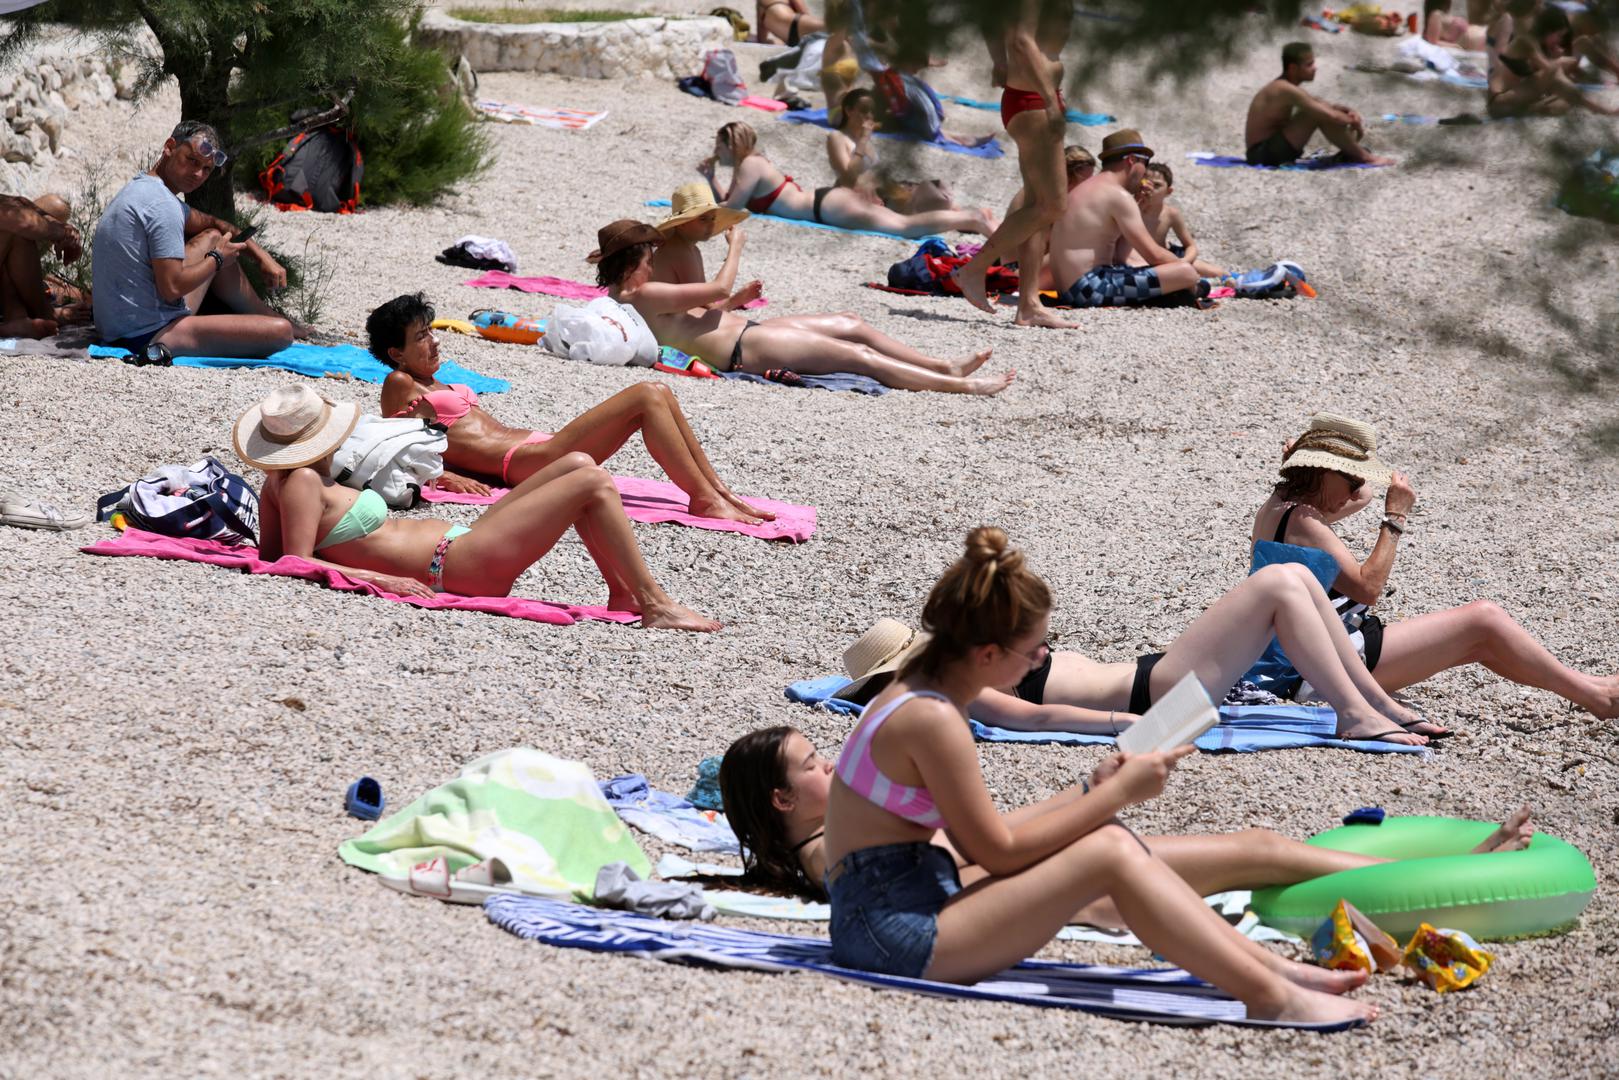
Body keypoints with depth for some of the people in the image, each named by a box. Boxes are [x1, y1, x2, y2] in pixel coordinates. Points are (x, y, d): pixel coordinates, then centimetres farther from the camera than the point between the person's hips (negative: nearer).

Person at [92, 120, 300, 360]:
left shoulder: (140, 188, 15)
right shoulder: (162, 205, -19)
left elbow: (212, 224, 29)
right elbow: (172, 288, -24)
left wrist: (261, 256, 20)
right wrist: (217, 259, -7)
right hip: (149, 336, -11)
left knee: (212, 238, 27)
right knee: (279, 332, -17)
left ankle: (266, 314, 36)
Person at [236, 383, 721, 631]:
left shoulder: (280, 483, 12)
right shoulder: (303, 481, -14)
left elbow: (271, 555, 12)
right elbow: (299, 564, -22)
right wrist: (378, 578, -25)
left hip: (460, 544, 11)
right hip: (459, 564, -11)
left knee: (578, 464, 11)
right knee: (593, 483, -12)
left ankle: (622, 595, 11)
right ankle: (654, 605, -7)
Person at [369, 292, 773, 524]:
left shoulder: (434, 386, 26)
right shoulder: (400, 385, 0)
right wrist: (446, 477, -20)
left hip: (540, 445, 10)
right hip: (526, 462, -10)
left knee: (659, 394, -1)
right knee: (647, 397, -19)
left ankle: (719, 491, -1)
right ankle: (705, 500, -21)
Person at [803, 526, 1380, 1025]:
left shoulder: (916, 696, 12)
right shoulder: (933, 720, -19)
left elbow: (983, 835, 14)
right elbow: (997, 852, -15)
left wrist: (1091, 792, 9)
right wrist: (1117, 795, -8)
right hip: (893, 934, -10)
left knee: (1111, 842, 5)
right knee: (1112, 854, -16)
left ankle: (1272, 967, 4)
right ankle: (1272, 998, -15)